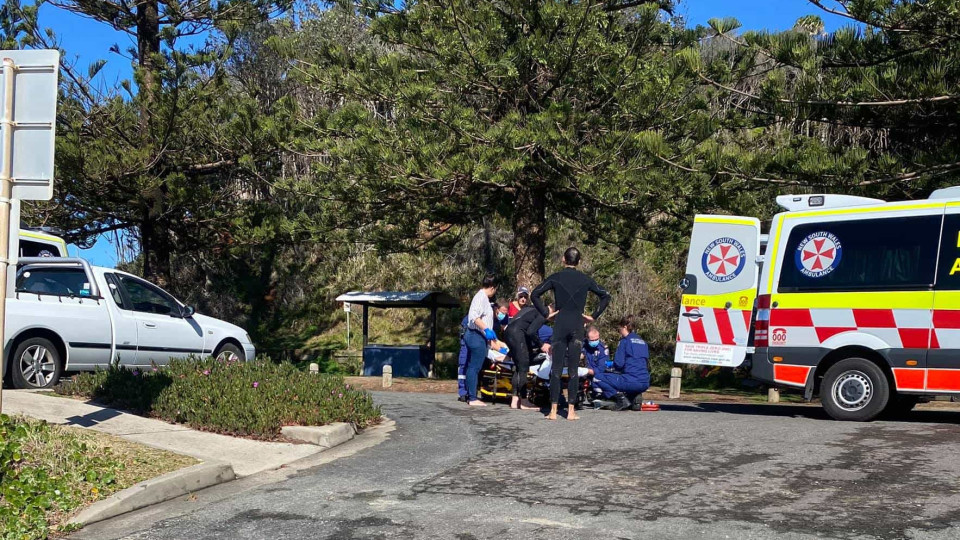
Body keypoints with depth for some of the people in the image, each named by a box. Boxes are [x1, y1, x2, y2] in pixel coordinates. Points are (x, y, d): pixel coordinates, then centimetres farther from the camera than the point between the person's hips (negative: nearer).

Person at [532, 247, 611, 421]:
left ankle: (553, 410, -2)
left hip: (560, 325, -1)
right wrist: (594, 316, 10)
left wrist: (545, 313, 2)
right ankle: (571, 411, 1)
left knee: (556, 368, 1)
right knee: (573, 370, 2)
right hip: (577, 326, 1)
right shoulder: (585, 279, 5)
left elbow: (535, 294, -4)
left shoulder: (556, 278, 0)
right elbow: (606, 296, 8)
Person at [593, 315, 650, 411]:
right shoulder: (643, 342, 19)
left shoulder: (625, 341, -2)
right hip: (645, 384, 8)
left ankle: (620, 397, -8)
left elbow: (618, 364, -9)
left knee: (597, 378, 2)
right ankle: (635, 396, 11)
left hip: (631, 381, -8)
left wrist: (613, 368, 15)